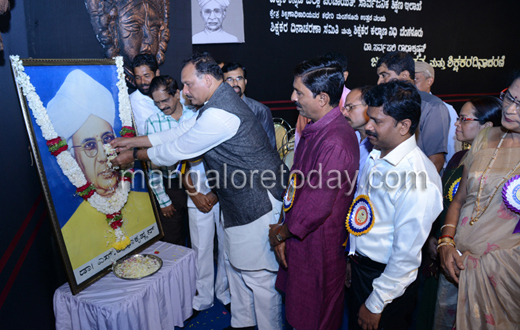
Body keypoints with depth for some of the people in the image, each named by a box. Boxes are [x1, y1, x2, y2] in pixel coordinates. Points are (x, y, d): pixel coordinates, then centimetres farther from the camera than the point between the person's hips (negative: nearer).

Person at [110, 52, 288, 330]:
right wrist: (132, 141, 14)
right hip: (239, 199, 11)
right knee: (237, 265, 21)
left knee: (258, 273, 2)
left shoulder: (219, 114, -25)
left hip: (257, 201, -11)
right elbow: (180, 133, 14)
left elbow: (176, 150, -16)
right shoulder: (220, 101, 10)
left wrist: (133, 156, 0)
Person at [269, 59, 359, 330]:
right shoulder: (315, 129, 3)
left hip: (319, 247, -9)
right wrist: (283, 233, 8)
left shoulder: (334, 143, -30)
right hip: (302, 239, 9)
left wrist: (282, 233, -9)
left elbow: (318, 205, -27)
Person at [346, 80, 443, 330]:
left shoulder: (418, 179, -27)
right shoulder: (375, 156, -1)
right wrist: (352, 258, 12)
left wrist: (376, 304, -15)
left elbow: (407, 254, -23)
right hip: (358, 270, 7)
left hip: (389, 281, -7)